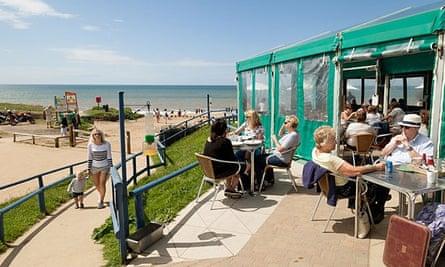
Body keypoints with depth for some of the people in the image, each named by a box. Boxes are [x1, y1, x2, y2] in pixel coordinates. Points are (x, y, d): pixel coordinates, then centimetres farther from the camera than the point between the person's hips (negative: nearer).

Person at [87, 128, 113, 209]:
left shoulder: (107, 144, -13)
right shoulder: (90, 145, -10)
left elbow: (109, 156, -6)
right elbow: (89, 157, -2)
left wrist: (111, 167, -5)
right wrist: (89, 168, -1)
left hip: (105, 167, -2)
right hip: (94, 167, 2)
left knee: (102, 184, -9)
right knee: (96, 184, 14)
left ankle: (101, 201, 5)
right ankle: (101, 196, 43)